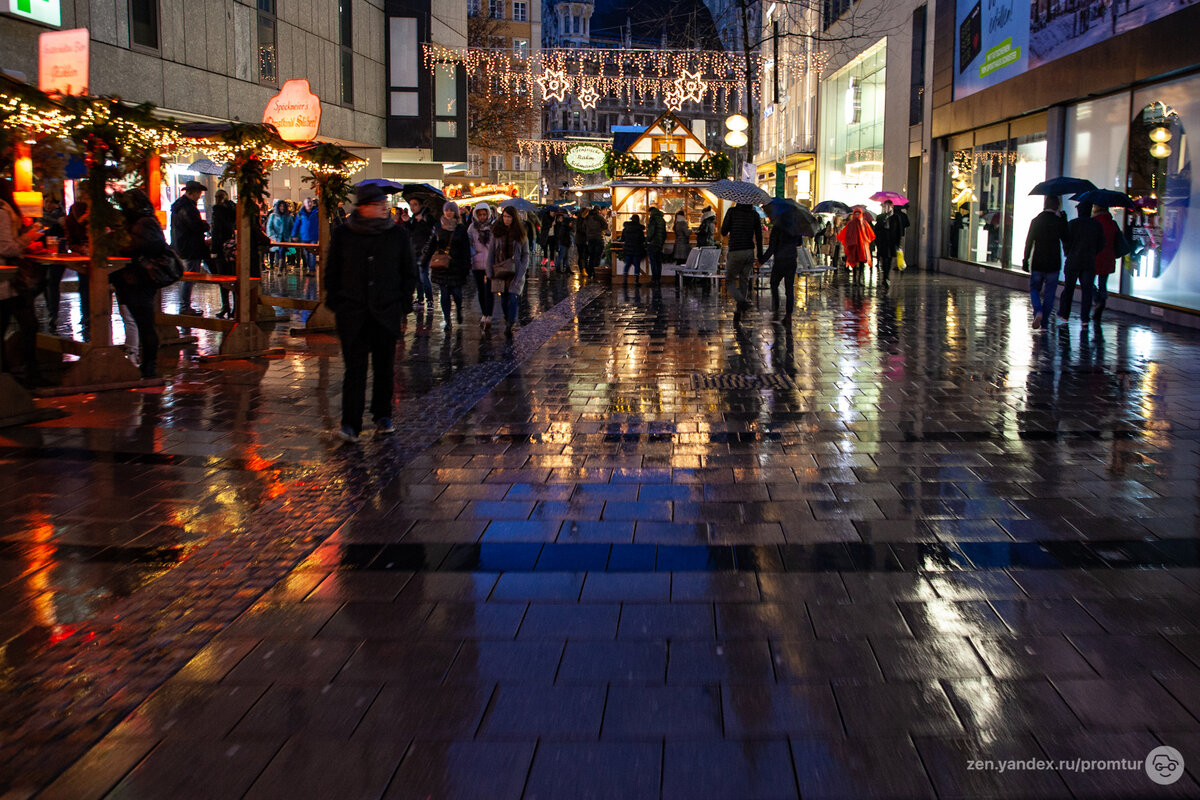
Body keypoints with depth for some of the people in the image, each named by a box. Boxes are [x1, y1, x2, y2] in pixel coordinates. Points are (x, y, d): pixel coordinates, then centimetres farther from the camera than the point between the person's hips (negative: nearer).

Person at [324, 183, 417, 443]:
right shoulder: (343, 235, 2)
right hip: (353, 314, -1)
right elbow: (332, 273, 10)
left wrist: (403, 308, 5)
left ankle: (383, 416, 25)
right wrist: (336, 305, 5)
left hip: (387, 313, 1)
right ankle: (350, 424, -4)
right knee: (355, 367, -6)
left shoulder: (398, 234, 4)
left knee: (385, 366, 8)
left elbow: (409, 274, 10)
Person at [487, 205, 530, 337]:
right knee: (503, 298, 7)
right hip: (500, 271, 2)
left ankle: (509, 326, -13)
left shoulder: (521, 234, 1)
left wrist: (521, 273, -7)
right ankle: (509, 320, 27)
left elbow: (525, 255, 3)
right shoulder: (497, 232, 5)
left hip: (515, 271, -2)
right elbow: (491, 253, 6)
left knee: (513, 297, -13)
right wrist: (490, 272, -1)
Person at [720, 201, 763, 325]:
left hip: (735, 251, -4)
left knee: (729, 281, 10)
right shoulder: (754, 214, 4)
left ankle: (742, 301, -20)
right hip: (750, 252, 4)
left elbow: (723, 232, -3)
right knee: (744, 281, 11)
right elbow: (759, 236, 5)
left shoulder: (732, 211, -5)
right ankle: (737, 318, 11)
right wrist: (760, 256, 11)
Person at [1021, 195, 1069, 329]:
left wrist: (1025, 260, 4)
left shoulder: (1036, 220, -4)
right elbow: (1066, 242, -2)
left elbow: (1029, 242, -1)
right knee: (1049, 293, 8)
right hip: (1054, 264, 0)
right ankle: (1044, 320, 8)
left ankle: (1038, 311, -12)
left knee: (1034, 289, 13)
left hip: (1037, 263, 0)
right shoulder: (1060, 222, -6)